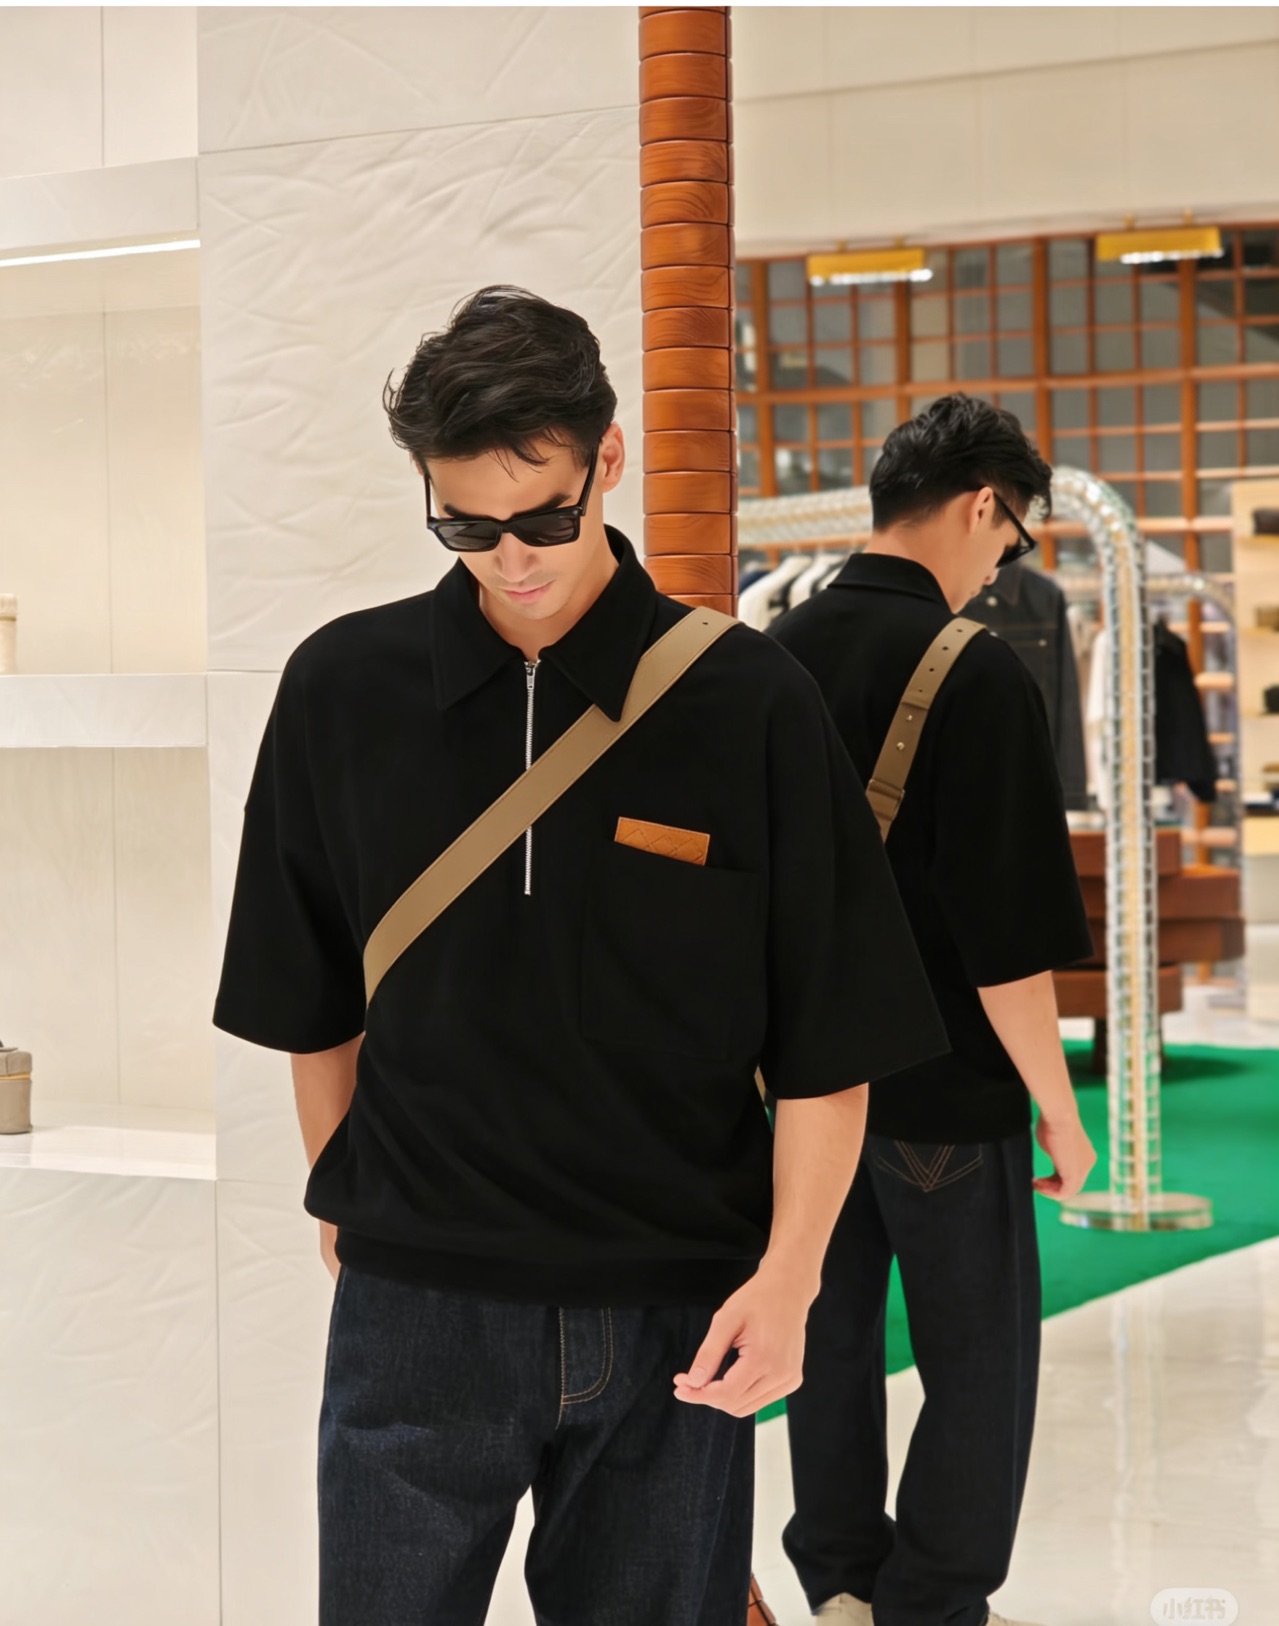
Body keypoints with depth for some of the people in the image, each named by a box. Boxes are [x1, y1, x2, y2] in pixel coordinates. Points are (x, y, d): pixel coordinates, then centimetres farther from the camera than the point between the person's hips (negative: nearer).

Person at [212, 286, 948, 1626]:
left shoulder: (749, 702, -5)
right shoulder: (343, 688, 0)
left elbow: (828, 1038, -3)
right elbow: (315, 1008, 11)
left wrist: (787, 1274, -10)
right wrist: (348, 1206, 13)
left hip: (678, 1313, -1)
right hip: (417, 1302, 1)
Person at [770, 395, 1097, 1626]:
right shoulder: (974, 672, -19)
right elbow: (1010, 937, -20)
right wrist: (1058, 1106, -9)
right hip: (947, 1088, -6)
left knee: (834, 1340, 18)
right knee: (978, 1365, 8)